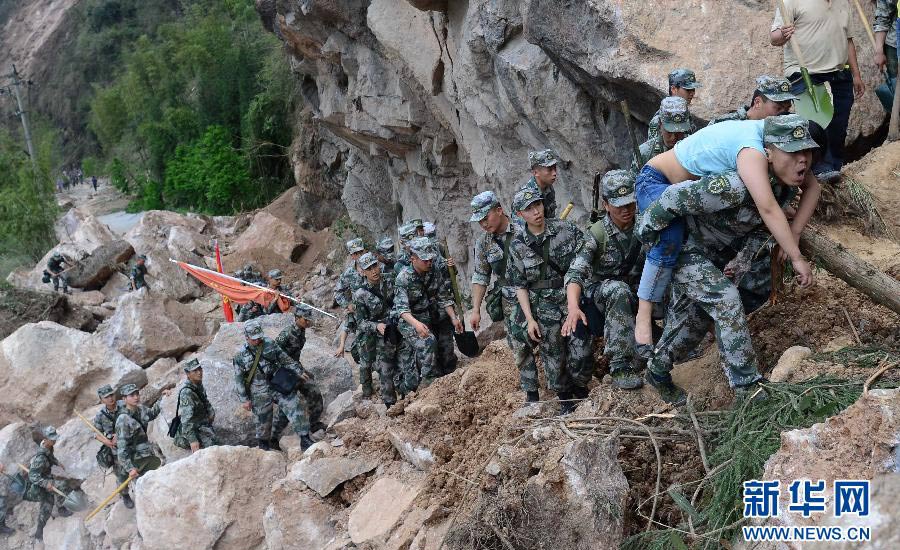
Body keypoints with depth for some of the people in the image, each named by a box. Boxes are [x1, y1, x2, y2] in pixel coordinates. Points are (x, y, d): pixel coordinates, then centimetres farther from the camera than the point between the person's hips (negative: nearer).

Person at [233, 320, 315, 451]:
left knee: (297, 405, -12)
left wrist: (299, 372, 4)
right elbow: (239, 380, -2)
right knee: (263, 421, 6)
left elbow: (286, 360, 8)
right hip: (260, 394, -2)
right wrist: (244, 400, -4)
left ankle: (305, 440, -6)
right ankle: (263, 445, 32)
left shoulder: (269, 344, 1)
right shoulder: (241, 356, -6)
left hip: (278, 385, 3)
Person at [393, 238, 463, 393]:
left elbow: (444, 298, 1)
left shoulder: (435, 272, -5)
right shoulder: (404, 278, -21)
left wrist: (454, 318, -11)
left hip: (432, 316, 6)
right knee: (427, 342, -30)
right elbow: (401, 308, -29)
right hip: (410, 319, -5)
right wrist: (416, 323, -46)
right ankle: (429, 380, -21)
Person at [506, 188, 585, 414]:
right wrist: (530, 319, -6)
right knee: (553, 354, 6)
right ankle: (564, 397, 25)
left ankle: (579, 386, 25)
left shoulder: (566, 228, -5)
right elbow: (519, 285, 0)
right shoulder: (518, 245, -3)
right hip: (544, 306, 0)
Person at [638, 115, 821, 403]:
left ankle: (657, 372, 40)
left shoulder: (786, 184, -13)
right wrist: (645, 231, -19)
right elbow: (675, 198, -32)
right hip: (684, 247, -9)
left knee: (693, 321, 18)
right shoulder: (737, 186, -39)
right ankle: (747, 389, -21)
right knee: (726, 300, -26)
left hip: (715, 256, 9)